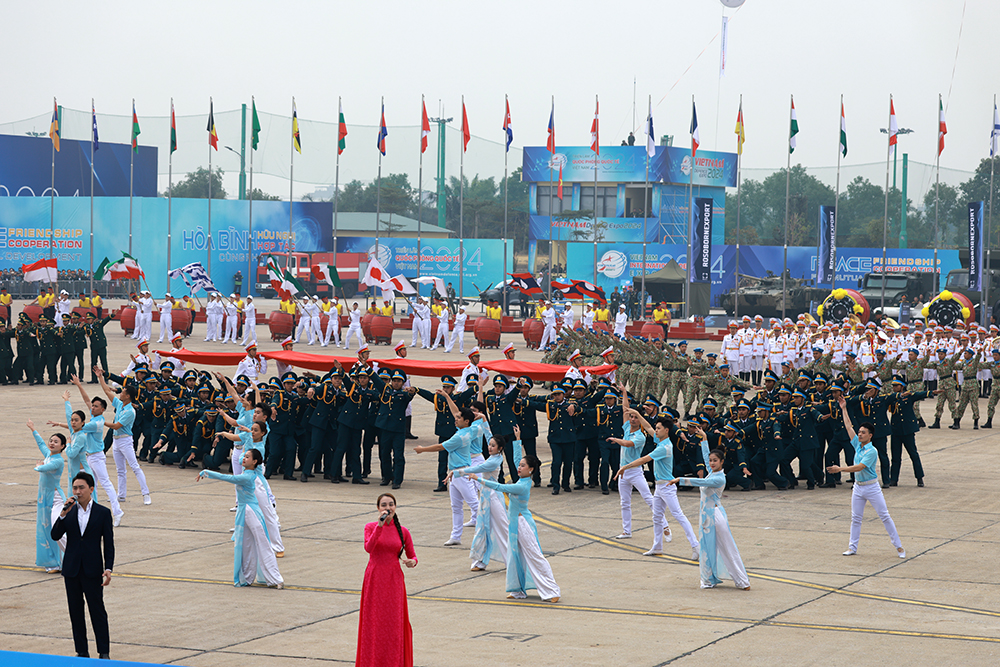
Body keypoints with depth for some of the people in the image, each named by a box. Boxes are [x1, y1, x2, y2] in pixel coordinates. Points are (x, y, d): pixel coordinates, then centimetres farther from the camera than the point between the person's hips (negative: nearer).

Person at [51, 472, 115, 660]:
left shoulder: (103, 513, -1)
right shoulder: (69, 512, 5)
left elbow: (109, 544, -2)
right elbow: (55, 536, -4)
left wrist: (108, 569, -11)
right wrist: (63, 515, -16)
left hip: (92, 571, -3)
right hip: (71, 570, 3)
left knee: (97, 610, -2)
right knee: (76, 612, 8)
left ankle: (104, 652, 5)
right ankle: (82, 652, 16)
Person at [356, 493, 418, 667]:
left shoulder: (402, 531, 4)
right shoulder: (371, 527, 0)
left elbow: (412, 556, 12)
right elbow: (368, 547, -18)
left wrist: (412, 562, -11)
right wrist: (380, 525, -24)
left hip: (394, 580, 1)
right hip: (374, 579, -1)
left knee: (394, 623, 2)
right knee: (373, 622, 2)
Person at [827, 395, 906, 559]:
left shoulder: (872, 451, -17)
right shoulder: (858, 445, 4)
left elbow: (859, 467, -25)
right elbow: (849, 427, 10)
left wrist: (840, 469, -28)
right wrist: (844, 409, 12)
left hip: (872, 487, -7)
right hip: (858, 487, 7)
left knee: (885, 516, -2)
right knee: (856, 518, 8)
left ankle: (899, 547, 2)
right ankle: (852, 547, 14)